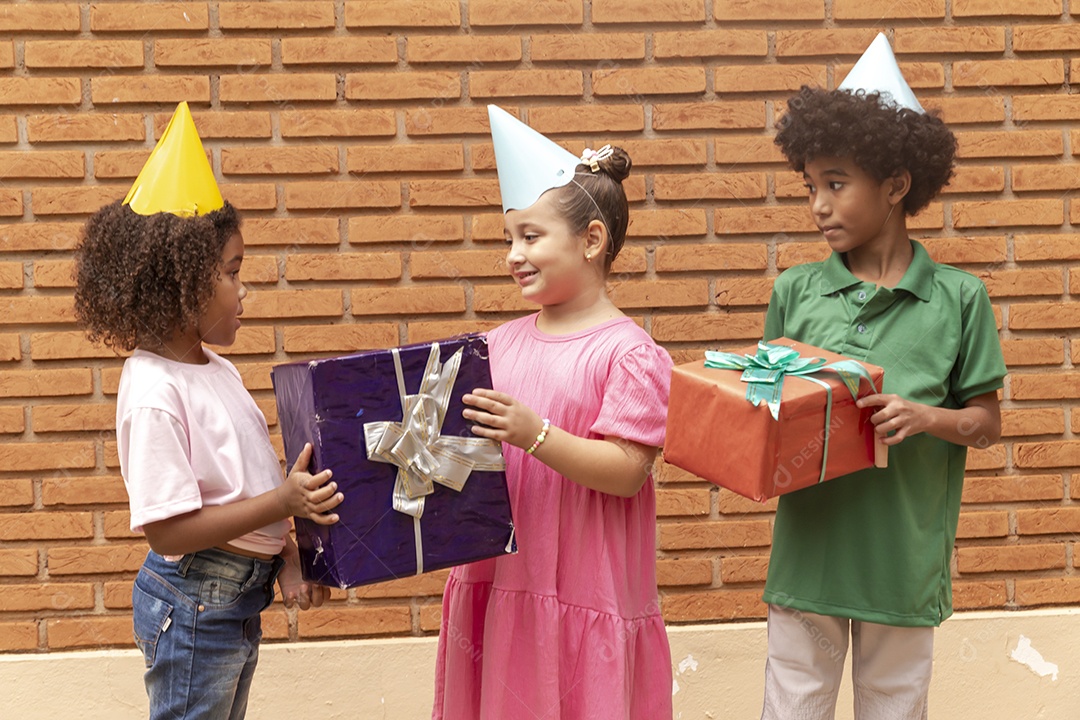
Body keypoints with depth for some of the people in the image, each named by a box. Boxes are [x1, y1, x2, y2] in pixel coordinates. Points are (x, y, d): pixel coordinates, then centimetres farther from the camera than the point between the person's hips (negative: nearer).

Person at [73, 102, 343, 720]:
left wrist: (287, 559, 0)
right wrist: (283, 502, -28)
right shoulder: (153, 393, -22)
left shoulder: (218, 369, 5)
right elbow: (169, 530, -24)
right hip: (193, 606, -9)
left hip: (241, 599, 9)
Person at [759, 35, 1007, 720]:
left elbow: (987, 422, 2)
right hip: (807, 554, 2)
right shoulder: (796, 291, 2)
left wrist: (927, 416, -17)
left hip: (904, 562, -1)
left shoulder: (958, 298, -3)